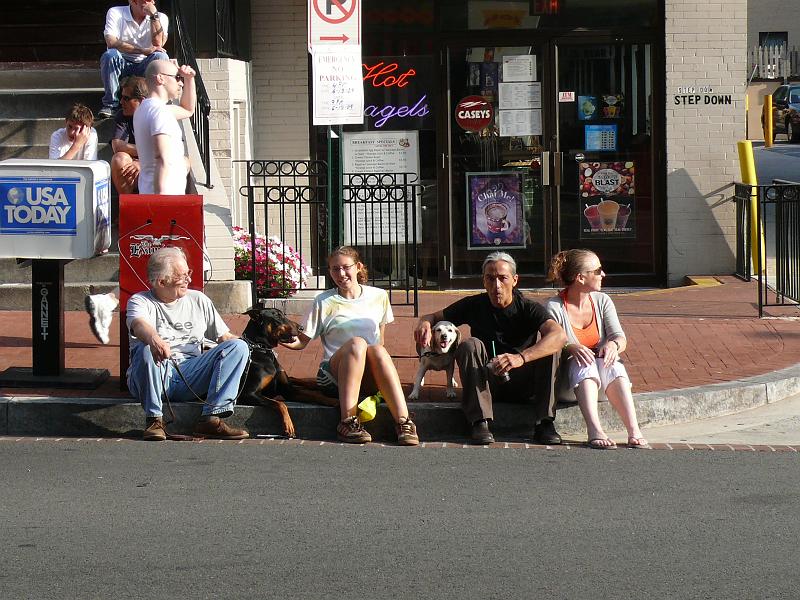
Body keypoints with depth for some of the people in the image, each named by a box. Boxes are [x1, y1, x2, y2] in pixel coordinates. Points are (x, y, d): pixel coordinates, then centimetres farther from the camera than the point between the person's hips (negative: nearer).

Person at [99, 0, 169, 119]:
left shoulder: (160, 18, -3)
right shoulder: (115, 13, -8)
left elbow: (158, 44, -18)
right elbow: (111, 42, -23)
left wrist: (154, 16, -23)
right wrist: (143, 51, -31)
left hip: (145, 66, 1)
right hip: (121, 63, -1)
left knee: (161, 57, -28)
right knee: (109, 55, -32)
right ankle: (110, 104, -21)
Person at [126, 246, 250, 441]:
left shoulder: (198, 300, 18)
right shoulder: (140, 301, 3)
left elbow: (224, 337, 19)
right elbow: (139, 325, -22)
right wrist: (155, 340, -46)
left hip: (190, 377, 4)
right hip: (155, 377, -4)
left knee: (238, 346, -14)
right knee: (147, 350, -36)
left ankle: (211, 419, -26)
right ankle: (154, 420, -26)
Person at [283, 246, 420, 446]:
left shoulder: (378, 296, 13)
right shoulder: (324, 302, 7)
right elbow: (301, 341, 5)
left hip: (370, 379, 1)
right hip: (333, 375, -1)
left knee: (377, 351, -33)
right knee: (357, 342, -33)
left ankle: (403, 421, -45)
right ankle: (348, 421, -42)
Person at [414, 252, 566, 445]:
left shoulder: (529, 309, -8)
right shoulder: (474, 305, 0)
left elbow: (559, 335, -27)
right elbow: (435, 316, 7)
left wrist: (521, 357, -44)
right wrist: (425, 322, -21)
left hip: (522, 384, -1)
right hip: (485, 382, 1)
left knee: (548, 348, -24)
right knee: (470, 345, -25)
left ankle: (544, 424, -28)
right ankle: (480, 423, -34)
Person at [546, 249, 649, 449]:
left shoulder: (602, 301, 9)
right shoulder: (554, 308, -7)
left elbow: (620, 338, 1)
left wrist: (613, 344, -24)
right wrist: (571, 348, -36)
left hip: (601, 367, 3)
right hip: (569, 374, -3)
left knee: (614, 367, -30)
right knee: (584, 364, -36)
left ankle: (634, 431, -46)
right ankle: (594, 431, -55)